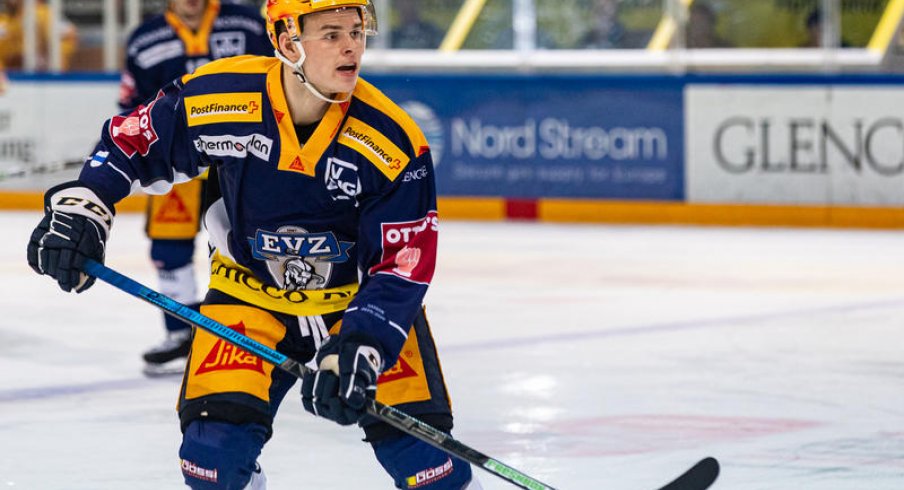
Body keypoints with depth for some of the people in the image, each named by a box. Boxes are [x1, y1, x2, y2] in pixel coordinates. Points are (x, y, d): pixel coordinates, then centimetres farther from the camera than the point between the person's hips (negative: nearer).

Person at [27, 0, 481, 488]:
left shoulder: (393, 141, -23)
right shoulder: (215, 96, -19)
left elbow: (403, 265, -21)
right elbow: (130, 142, 0)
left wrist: (357, 349, -33)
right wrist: (79, 206, -11)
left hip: (361, 296, -1)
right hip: (249, 295, 1)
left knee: (416, 444, -12)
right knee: (213, 448, -14)